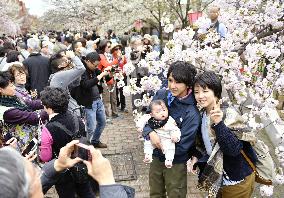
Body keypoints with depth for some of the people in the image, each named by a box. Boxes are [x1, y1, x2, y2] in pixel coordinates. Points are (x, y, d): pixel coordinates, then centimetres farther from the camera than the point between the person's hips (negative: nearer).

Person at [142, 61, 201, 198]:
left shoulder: (192, 113, -24)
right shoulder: (161, 95, -9)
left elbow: (181, 146, -24)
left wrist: (159, 143, -17)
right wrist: (151, 133, -25)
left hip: (175, 164, -4)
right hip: (156, 157, 5)